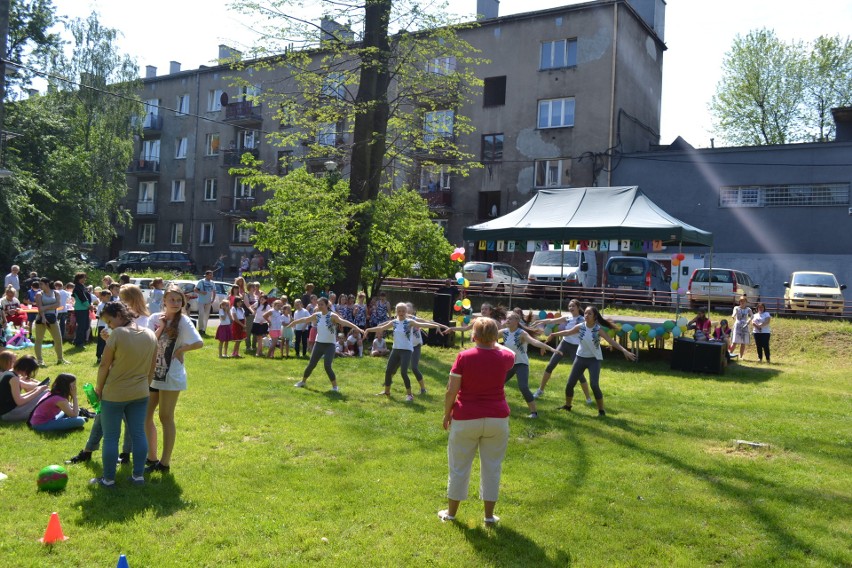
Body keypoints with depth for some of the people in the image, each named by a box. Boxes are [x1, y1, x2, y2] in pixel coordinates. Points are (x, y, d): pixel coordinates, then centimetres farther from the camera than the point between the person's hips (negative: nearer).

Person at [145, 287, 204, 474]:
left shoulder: (183, 321, -11)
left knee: (166, 418, 2)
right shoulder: (155, 318, 3)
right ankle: (151, 458, 27)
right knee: (145, 416, 13)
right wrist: (161, 327, -13)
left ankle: (164, 463, 12)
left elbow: (199, 343, -23)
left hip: (171, 376, -6)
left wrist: (180, 350, -14)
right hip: (152, 374, 6)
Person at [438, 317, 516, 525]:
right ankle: (489, 515, 20)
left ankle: (451, 512, 25)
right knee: (492, 467, 12)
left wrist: (447, 414, 2)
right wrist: (493, 343, 26)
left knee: (459, 466, 11)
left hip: (466, 419, -2)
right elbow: (511, 354, 23)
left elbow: (451, 390, -11)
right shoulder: (504, 358, -5)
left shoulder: (464, 356, -12)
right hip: (497, 419, 2)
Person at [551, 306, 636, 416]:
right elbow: (567, 332, 5)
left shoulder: (598, 329, -18)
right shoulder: (580, 327, -8)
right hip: (580, 357, 4)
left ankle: (601, 410, 1)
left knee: (594, 385, -15)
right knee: (570, 383, 5)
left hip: (594, 359, -4)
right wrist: (552, 334, 8)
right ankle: (567, 405, 28)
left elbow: (611, 341, -25)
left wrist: (624, 350, -36)